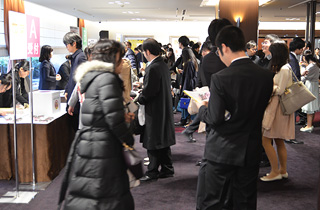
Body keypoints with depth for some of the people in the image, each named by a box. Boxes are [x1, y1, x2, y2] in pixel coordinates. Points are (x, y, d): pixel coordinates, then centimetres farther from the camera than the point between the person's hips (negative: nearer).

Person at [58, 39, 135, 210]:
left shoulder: (91, 77, 15)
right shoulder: (107, 79, -14)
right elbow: (114, 118, -19)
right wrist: (129, 140, -4)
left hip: (86, 143, 9)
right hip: (102, 148, -9)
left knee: (83, 194, 14)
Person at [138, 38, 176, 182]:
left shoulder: (153, 68, -20)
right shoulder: (164, 65, 8)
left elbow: (149, 91, -21)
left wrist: (139, 99, -4)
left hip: (154, 111, -9)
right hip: (165, 108, 9)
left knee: (153, 143, 1)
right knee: (164, 140, 16)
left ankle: (152, 172, 11)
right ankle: (167, 169, 25)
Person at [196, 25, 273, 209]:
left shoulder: (220, 78, -19)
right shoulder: (266, 76, -4)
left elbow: (215, 119, -18)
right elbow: (260, 109, 6)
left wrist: (202, 108, 2)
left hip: (223, 151, -4)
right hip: (251, 151, 5)